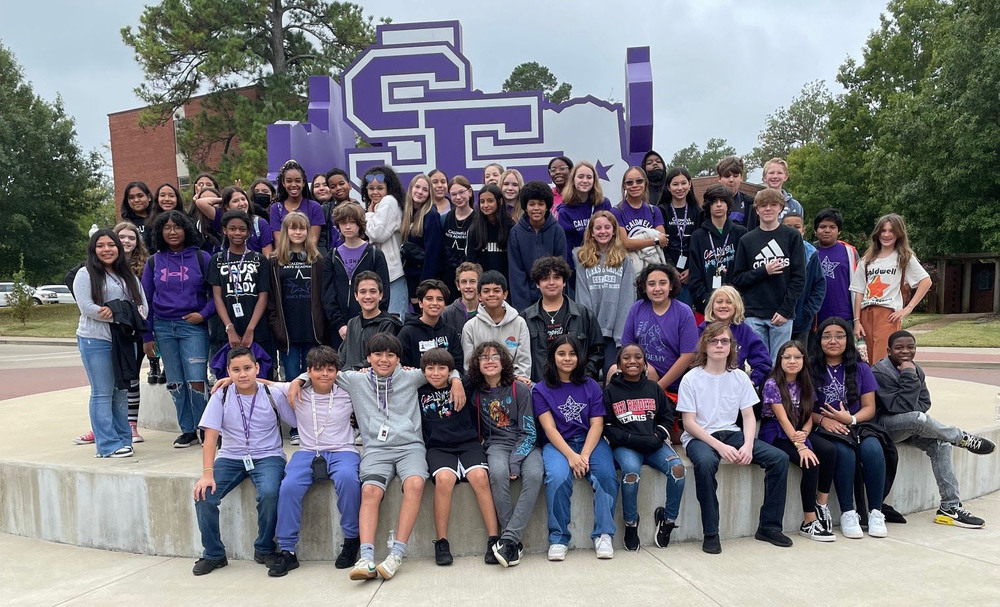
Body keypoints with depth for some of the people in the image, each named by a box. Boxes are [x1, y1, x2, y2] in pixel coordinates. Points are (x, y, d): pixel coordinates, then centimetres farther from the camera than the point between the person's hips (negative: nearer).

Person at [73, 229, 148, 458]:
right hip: (96, 340, -5)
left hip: (124, 340, 5)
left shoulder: (128, 276, 16)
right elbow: (86, 306, -11)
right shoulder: (85, 274, 0)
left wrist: (115, 313, -11)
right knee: (102, 393, -2)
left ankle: (123, 439, 17)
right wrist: (119, 316, -15)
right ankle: (108, 445, 1)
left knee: (121, 391, 10)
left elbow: (142, 305, 8)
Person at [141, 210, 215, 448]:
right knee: (175, 383, 8)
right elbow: (146, 300, 12)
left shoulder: (201, 258, 1)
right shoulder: (153, 262, 9)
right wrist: (147, 336, 8)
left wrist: (204, 314, -12)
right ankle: (188, 431, 19)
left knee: (196, 382, -10)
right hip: (163, 328, 4)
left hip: (193, 326, -3)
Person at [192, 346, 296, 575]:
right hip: (231, 457, 2)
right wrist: (207, 473, -17)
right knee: (203, 495, -20)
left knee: (269, 494, -31)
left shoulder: (273, 395, -5)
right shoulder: (221, 396, -2)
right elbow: (210, 437, -8)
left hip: (267, 456, -2)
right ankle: (214, 554, 4)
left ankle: (264, 550, -3)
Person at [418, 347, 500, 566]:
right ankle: (441, 543, -21)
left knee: (480, 476, -28)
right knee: (444, 478, -31)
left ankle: (494, 539, -24)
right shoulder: (420, 393, 12)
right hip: (438, 448, 0)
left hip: (468, 443, 1)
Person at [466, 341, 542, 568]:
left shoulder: (520, 390, -1)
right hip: (497, 444, 1)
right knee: (498, 473, -34)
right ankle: (516, 541, -25)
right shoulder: (474, 390, 5)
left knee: (534, 475, -34)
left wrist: (515, 462, -16)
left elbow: (529, 432, -4)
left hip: (525, 444, 0)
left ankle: (509, 538, -30)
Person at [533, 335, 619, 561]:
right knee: (558, 478, -32)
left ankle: (603, 534, -13)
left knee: (607, 476, -28)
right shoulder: (541, 389, 6)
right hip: (558, 444, -2)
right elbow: (549, 428, -5)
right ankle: (558, 538, -16)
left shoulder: (591, 387, 11)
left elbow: (597, 425, 1)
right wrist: (571, 456, -20)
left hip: (590, 441, 2)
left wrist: (584, 455, -16)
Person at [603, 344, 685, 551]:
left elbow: (667, 418, 16)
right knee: (631, 469, -35)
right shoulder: (611, 391, 5)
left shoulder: (653, 388, 14)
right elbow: (607, 426, 0)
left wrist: (657, 436, -4)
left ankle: (668, 518, -2)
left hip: (654, 444, 3)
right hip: (625, 446, -3)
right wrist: (631, 439, -13)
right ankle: (630, 524, -14)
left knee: (677, 467, -25)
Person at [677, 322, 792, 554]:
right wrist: (719, 446, -21)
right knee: (706, 463, -38)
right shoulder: (692, 378, -5)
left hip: (731, 433, 5)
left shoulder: (740, 377, 7)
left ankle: (769, 526, -1)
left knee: (779, 458, -14)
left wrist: (748, 444, -15)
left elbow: (749, 416, 5)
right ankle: (710, 534, -24)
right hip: (699, 437, -5)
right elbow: (689, 423, -9)